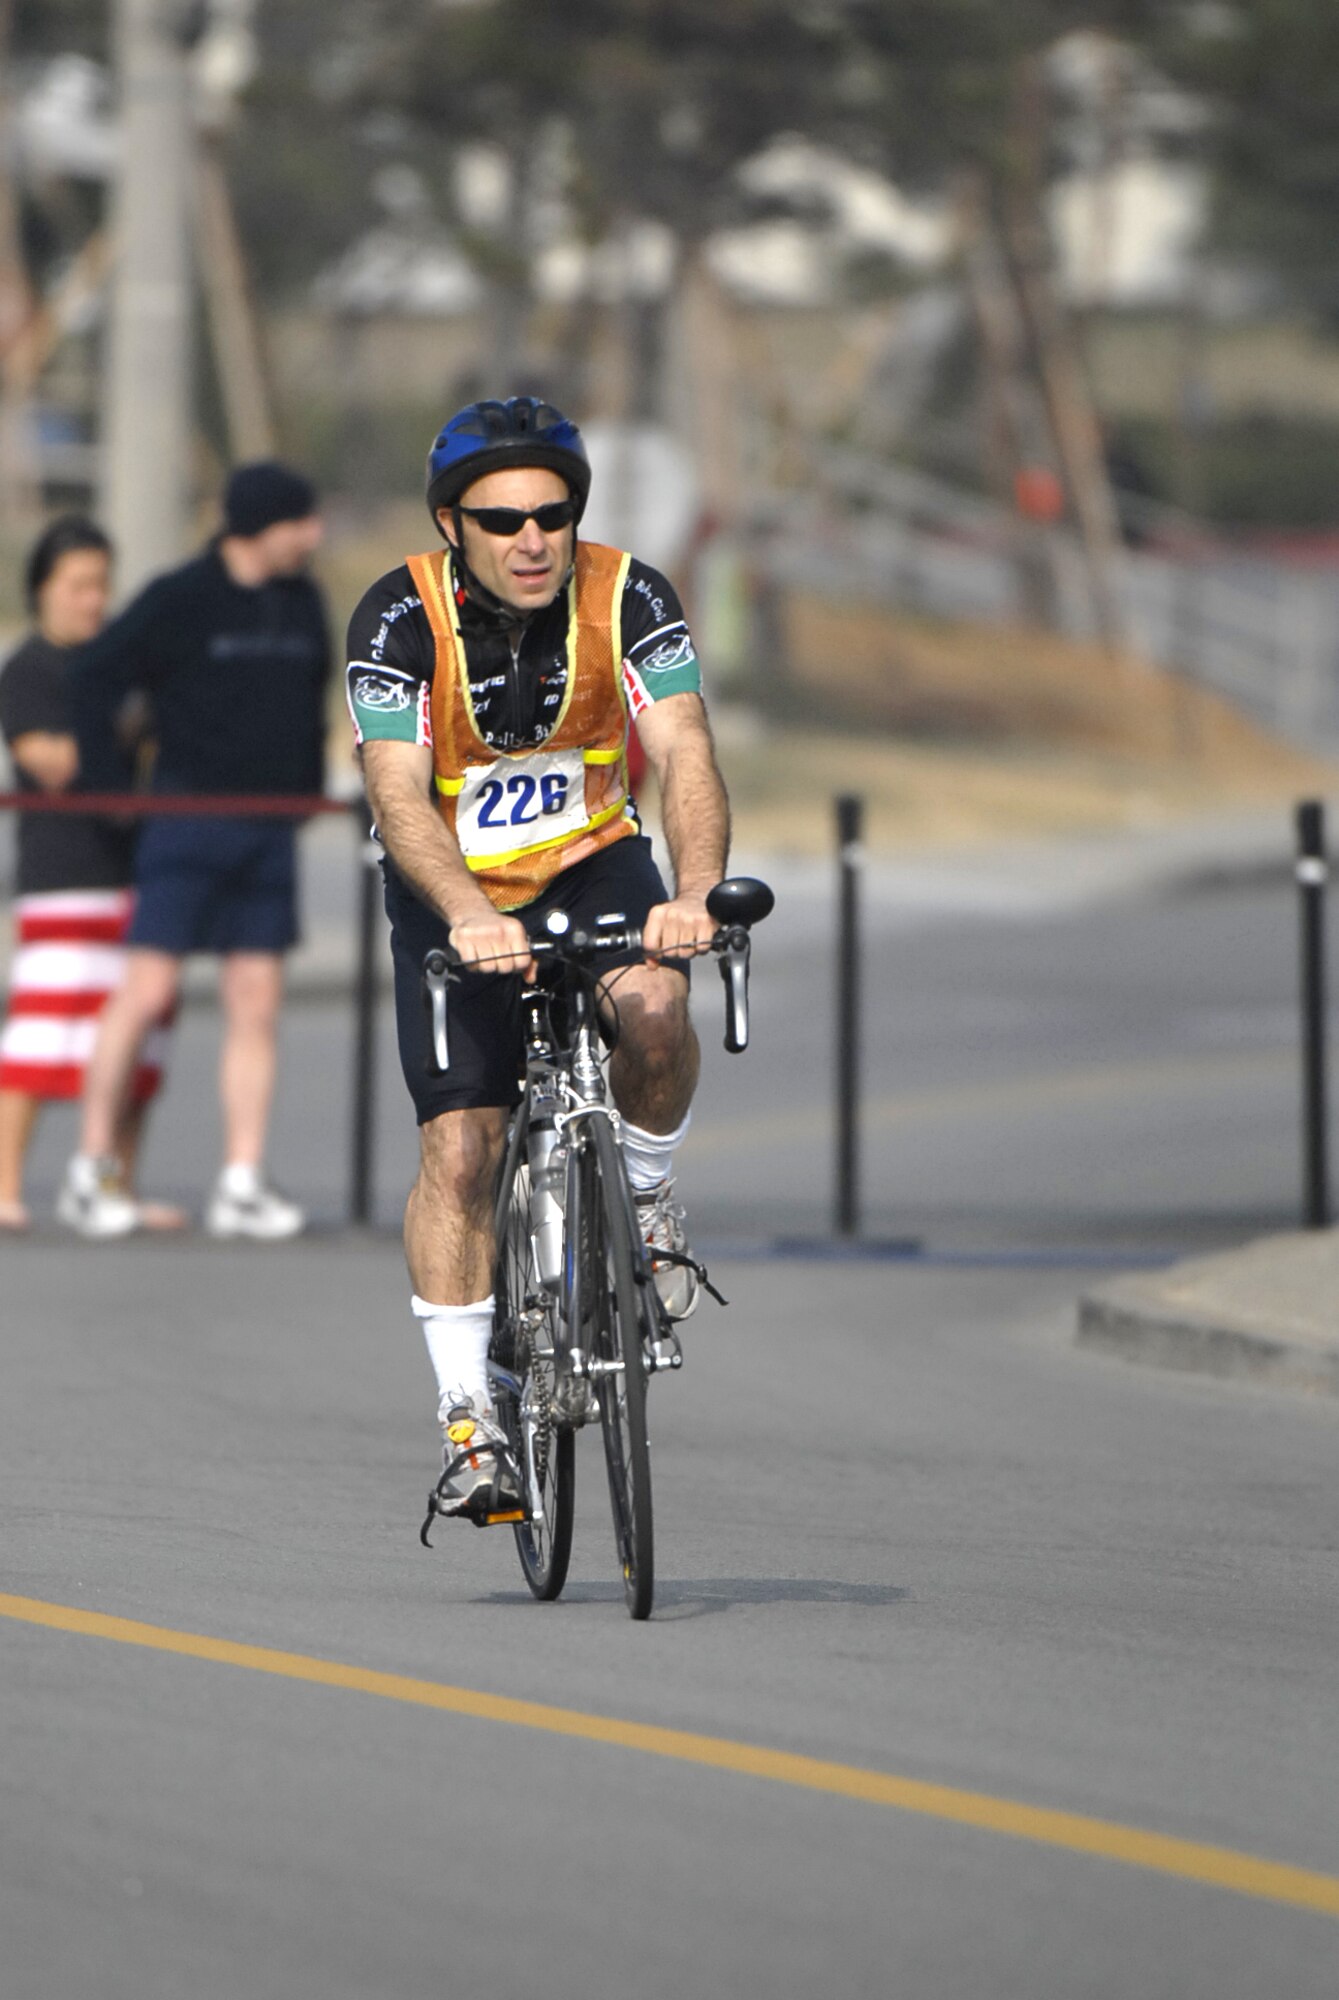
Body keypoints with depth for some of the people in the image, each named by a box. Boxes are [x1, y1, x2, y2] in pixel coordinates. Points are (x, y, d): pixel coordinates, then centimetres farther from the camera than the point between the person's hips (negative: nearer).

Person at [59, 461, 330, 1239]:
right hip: (190, 819, -5)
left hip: (270, 828, 5)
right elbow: (97, 676, -4)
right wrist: (104, 784, -8)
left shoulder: (304, 603, 10)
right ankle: (91, 1168, 2)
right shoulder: (178, 600, -7)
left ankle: (243, 1183, 3)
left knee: (257, 1002, 2)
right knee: (148, 990, -8)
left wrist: (310, 786, 14)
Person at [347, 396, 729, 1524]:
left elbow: (684, 754, -28)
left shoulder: (627, 599, -18)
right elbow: (398, 793, -31)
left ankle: (647, 1197, -2)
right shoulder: (402, 617, -22)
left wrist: (696, 892, -47)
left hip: (594, 864, 1)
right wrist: (472, 918, -49)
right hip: (455, 893, -1)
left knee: (654, 1007, -31)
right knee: (460, 1147, -11)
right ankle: (469, 1417, -4)